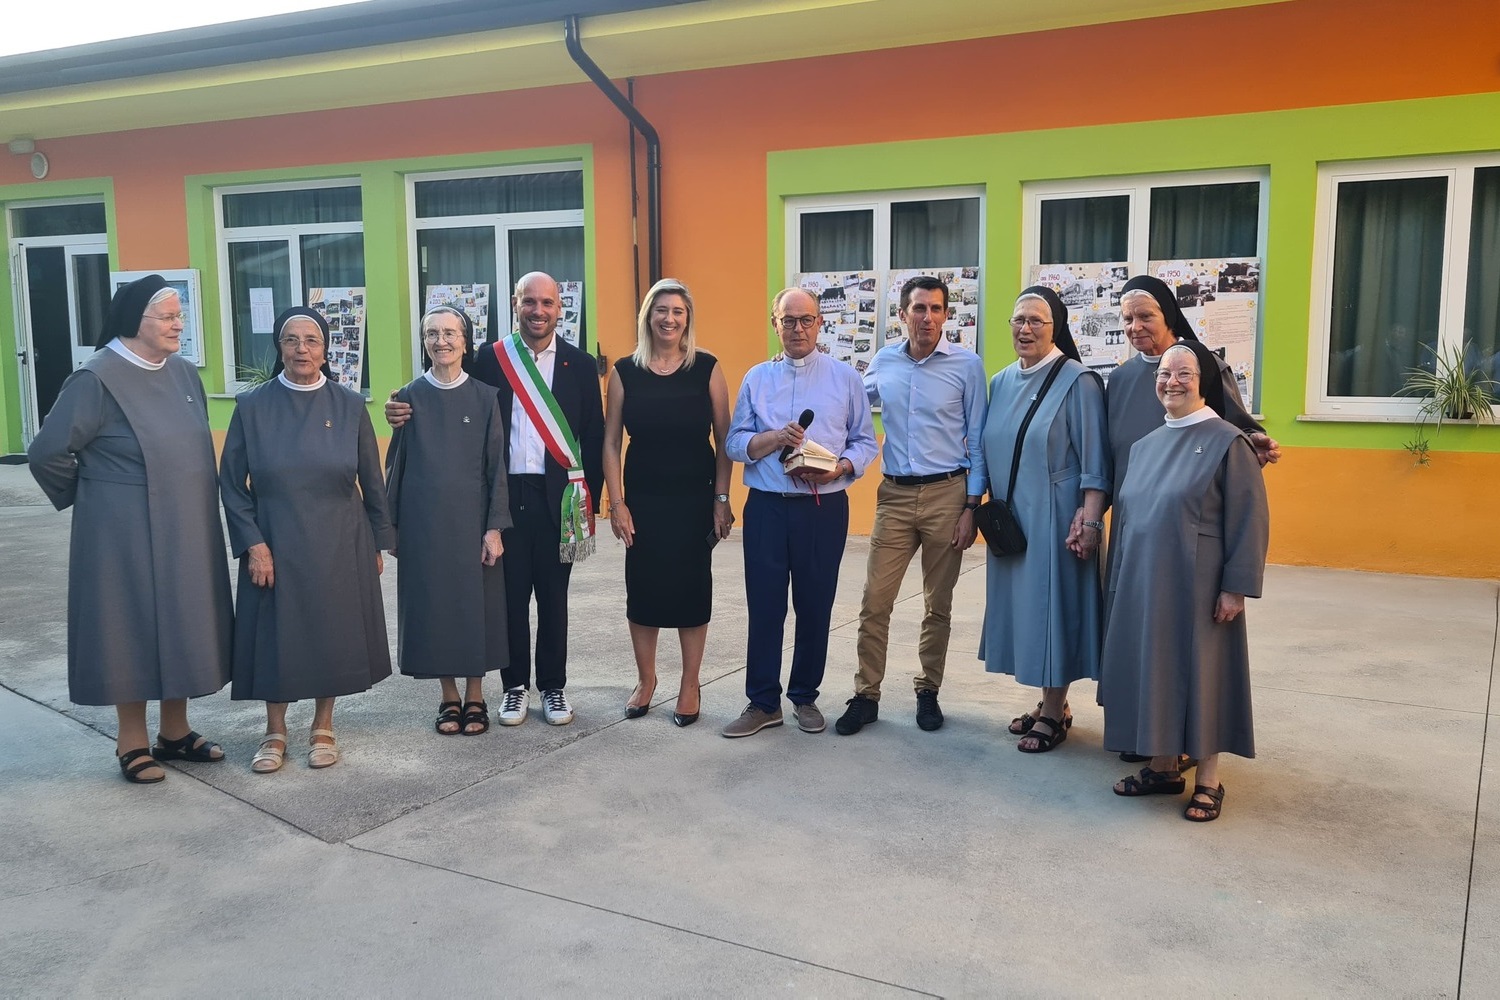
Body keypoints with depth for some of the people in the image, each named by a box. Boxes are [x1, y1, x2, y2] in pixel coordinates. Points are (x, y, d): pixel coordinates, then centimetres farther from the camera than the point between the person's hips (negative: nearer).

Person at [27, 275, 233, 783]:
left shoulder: (185, 373, 5)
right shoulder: (98, 378, -15)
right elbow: (47, 453, -13)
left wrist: (197, 506, 13)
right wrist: (87, 497, 0)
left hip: (187, 529, 6)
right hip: (128, 533, -6)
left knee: (182, 626, 12)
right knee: (135, 628, 4)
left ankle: (175, 733, 27)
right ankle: (132, 742, 19)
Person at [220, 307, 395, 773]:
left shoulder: (349, 406, -2)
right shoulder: (252, 406, -4)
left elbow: (371, 480, 4)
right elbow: (232, 482, -1)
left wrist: (379, 541, 5)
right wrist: (253, 544, -9)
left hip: (338, 546, 1)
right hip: (275, 546, 0)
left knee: (331, 634, 8)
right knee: (276, 635, 6)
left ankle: (323, 727, 25)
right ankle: (275, 733, 23)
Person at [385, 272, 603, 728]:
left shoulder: (579, 364, 3)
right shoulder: (490, 359, 3)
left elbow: (594, 437, 4)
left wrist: (589, 501, 0)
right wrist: (408, 413, -16)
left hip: (559, 496, 0)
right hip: (505, 494, 0)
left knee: (553, 597, 9)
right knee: (510, 595, 8)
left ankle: (553, 686, 23)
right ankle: (515, 684, 23)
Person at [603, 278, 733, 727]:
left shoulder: (707, 369, -3)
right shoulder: (624, 371, 0)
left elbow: (723, 439, 0)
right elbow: (610, 443, 1)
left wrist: (722, 500, -5)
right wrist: (617, 504, -4)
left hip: (695, 499, -1)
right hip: (644, 499, 1)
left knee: (691, 587, 6)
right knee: (643, 587, 7)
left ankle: (690, 686, 20)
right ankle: (645, 680, 26)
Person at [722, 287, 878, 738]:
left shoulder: (845, 378, 5)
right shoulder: (756, 378, 8)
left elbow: (865, 441, 5)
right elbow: (735, 444, 4)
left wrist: (839, 468, -14)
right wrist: (775, 438, -14)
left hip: (824, 507, -1)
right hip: (767, 507, 1)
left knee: (815, 607, 8)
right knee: (764, 606, 3)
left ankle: (805, 697, 23)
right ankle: (763, 702, 14)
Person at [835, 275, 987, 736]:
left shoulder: (966, 365, -4)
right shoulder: (883, 362, 4)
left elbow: (977, 440, -2)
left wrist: (971, 507, -6)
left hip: (947, 493, -2)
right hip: (895, 494, 2)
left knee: (937, 605, 10)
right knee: (875, 602, 0)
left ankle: (927, 692, 25)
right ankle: (866, 695, 12)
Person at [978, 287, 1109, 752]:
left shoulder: (1077, 381, -10)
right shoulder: (1001, 383, 9)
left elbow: (1094, 461, -13)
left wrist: (1089, 523, -18)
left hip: (1053, 519, -7)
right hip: (1011, 520, 7)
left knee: (1052, 606, 0)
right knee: (1023, 605, 12)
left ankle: (1053, 714, 13)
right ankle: (1051, 704, 25)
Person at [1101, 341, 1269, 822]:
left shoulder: (1227, 441, -8)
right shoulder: (1146, 444, 11)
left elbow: (1249, 519, -11)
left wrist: (1237, 586, -14)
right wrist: (1122, 579, 15)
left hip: (1196, 585, -6)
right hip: (1143, 582, 6)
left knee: (1200, 671, 3)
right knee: (1153, 669, 11)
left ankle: (1208, 779, 16)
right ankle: (1162, 766, 25)